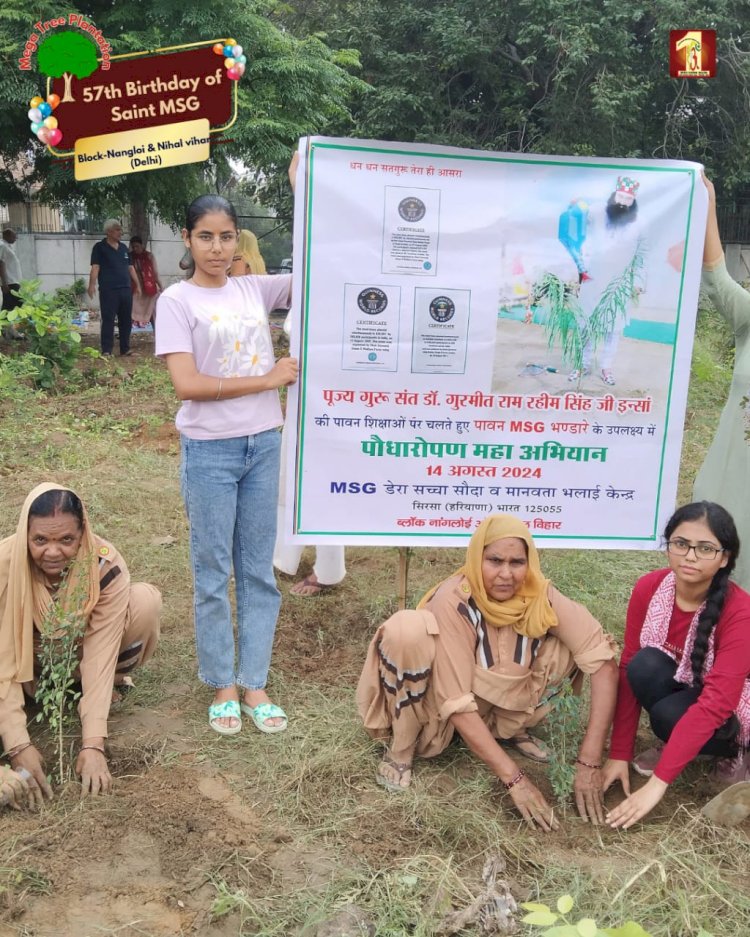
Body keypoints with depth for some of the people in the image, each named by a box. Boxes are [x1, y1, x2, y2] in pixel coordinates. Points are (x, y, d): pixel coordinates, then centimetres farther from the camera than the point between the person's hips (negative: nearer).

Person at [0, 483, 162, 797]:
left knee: (146, 600, -28)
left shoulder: (106, 566, -32)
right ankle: (35, 688, -1)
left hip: (83, 648, 0)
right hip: (30, 655, 0)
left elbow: (100, 654, -33)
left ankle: (113, 683, -3)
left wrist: (92, 744, -39)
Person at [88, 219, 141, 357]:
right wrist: (92, 284, -21)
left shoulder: (123, 248, 17)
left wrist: (137, 284, 18)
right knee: (108, 321, -5)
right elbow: (95, 267, -10)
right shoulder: (100, 247, -1)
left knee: (126, 321, 8)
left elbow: (130, 267, 21)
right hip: (108, 290, -6)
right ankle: (106, 351, -2)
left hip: (126, 289, 6)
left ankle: (125, 348, 17)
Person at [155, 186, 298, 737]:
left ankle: (254, 683, 23)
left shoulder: (255, 289, 6)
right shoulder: (177, 300, -6)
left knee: (258, 570, 10)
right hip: (209, 450, -4)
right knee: (213, 574, 7)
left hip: (263, 444, 4)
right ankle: (222, 686, 23)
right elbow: (187, 384, -16)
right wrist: (269, 378, -14)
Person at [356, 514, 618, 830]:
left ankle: (506, 729, 3)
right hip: (437, 706, -3)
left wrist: (589, 762, -27)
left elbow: (604, 663, -22)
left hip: (497, 702, 4)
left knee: (570, 644, -17)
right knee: (407, 630, -35)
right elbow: (456, 704, -32)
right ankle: (400, 748, -11)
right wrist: (514, 779, -34)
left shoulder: (540, 597, -20)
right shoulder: (452, 603, -31)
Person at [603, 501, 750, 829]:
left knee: (669, 714, -34)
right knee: (645, 666, -30)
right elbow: (628, 668, -15)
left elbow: (715, 704, -36)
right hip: (678, 685, 4)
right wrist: (619, 754, -18)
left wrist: (657, 783, -39)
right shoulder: (649, 588, -18)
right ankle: (678, 747, -3)